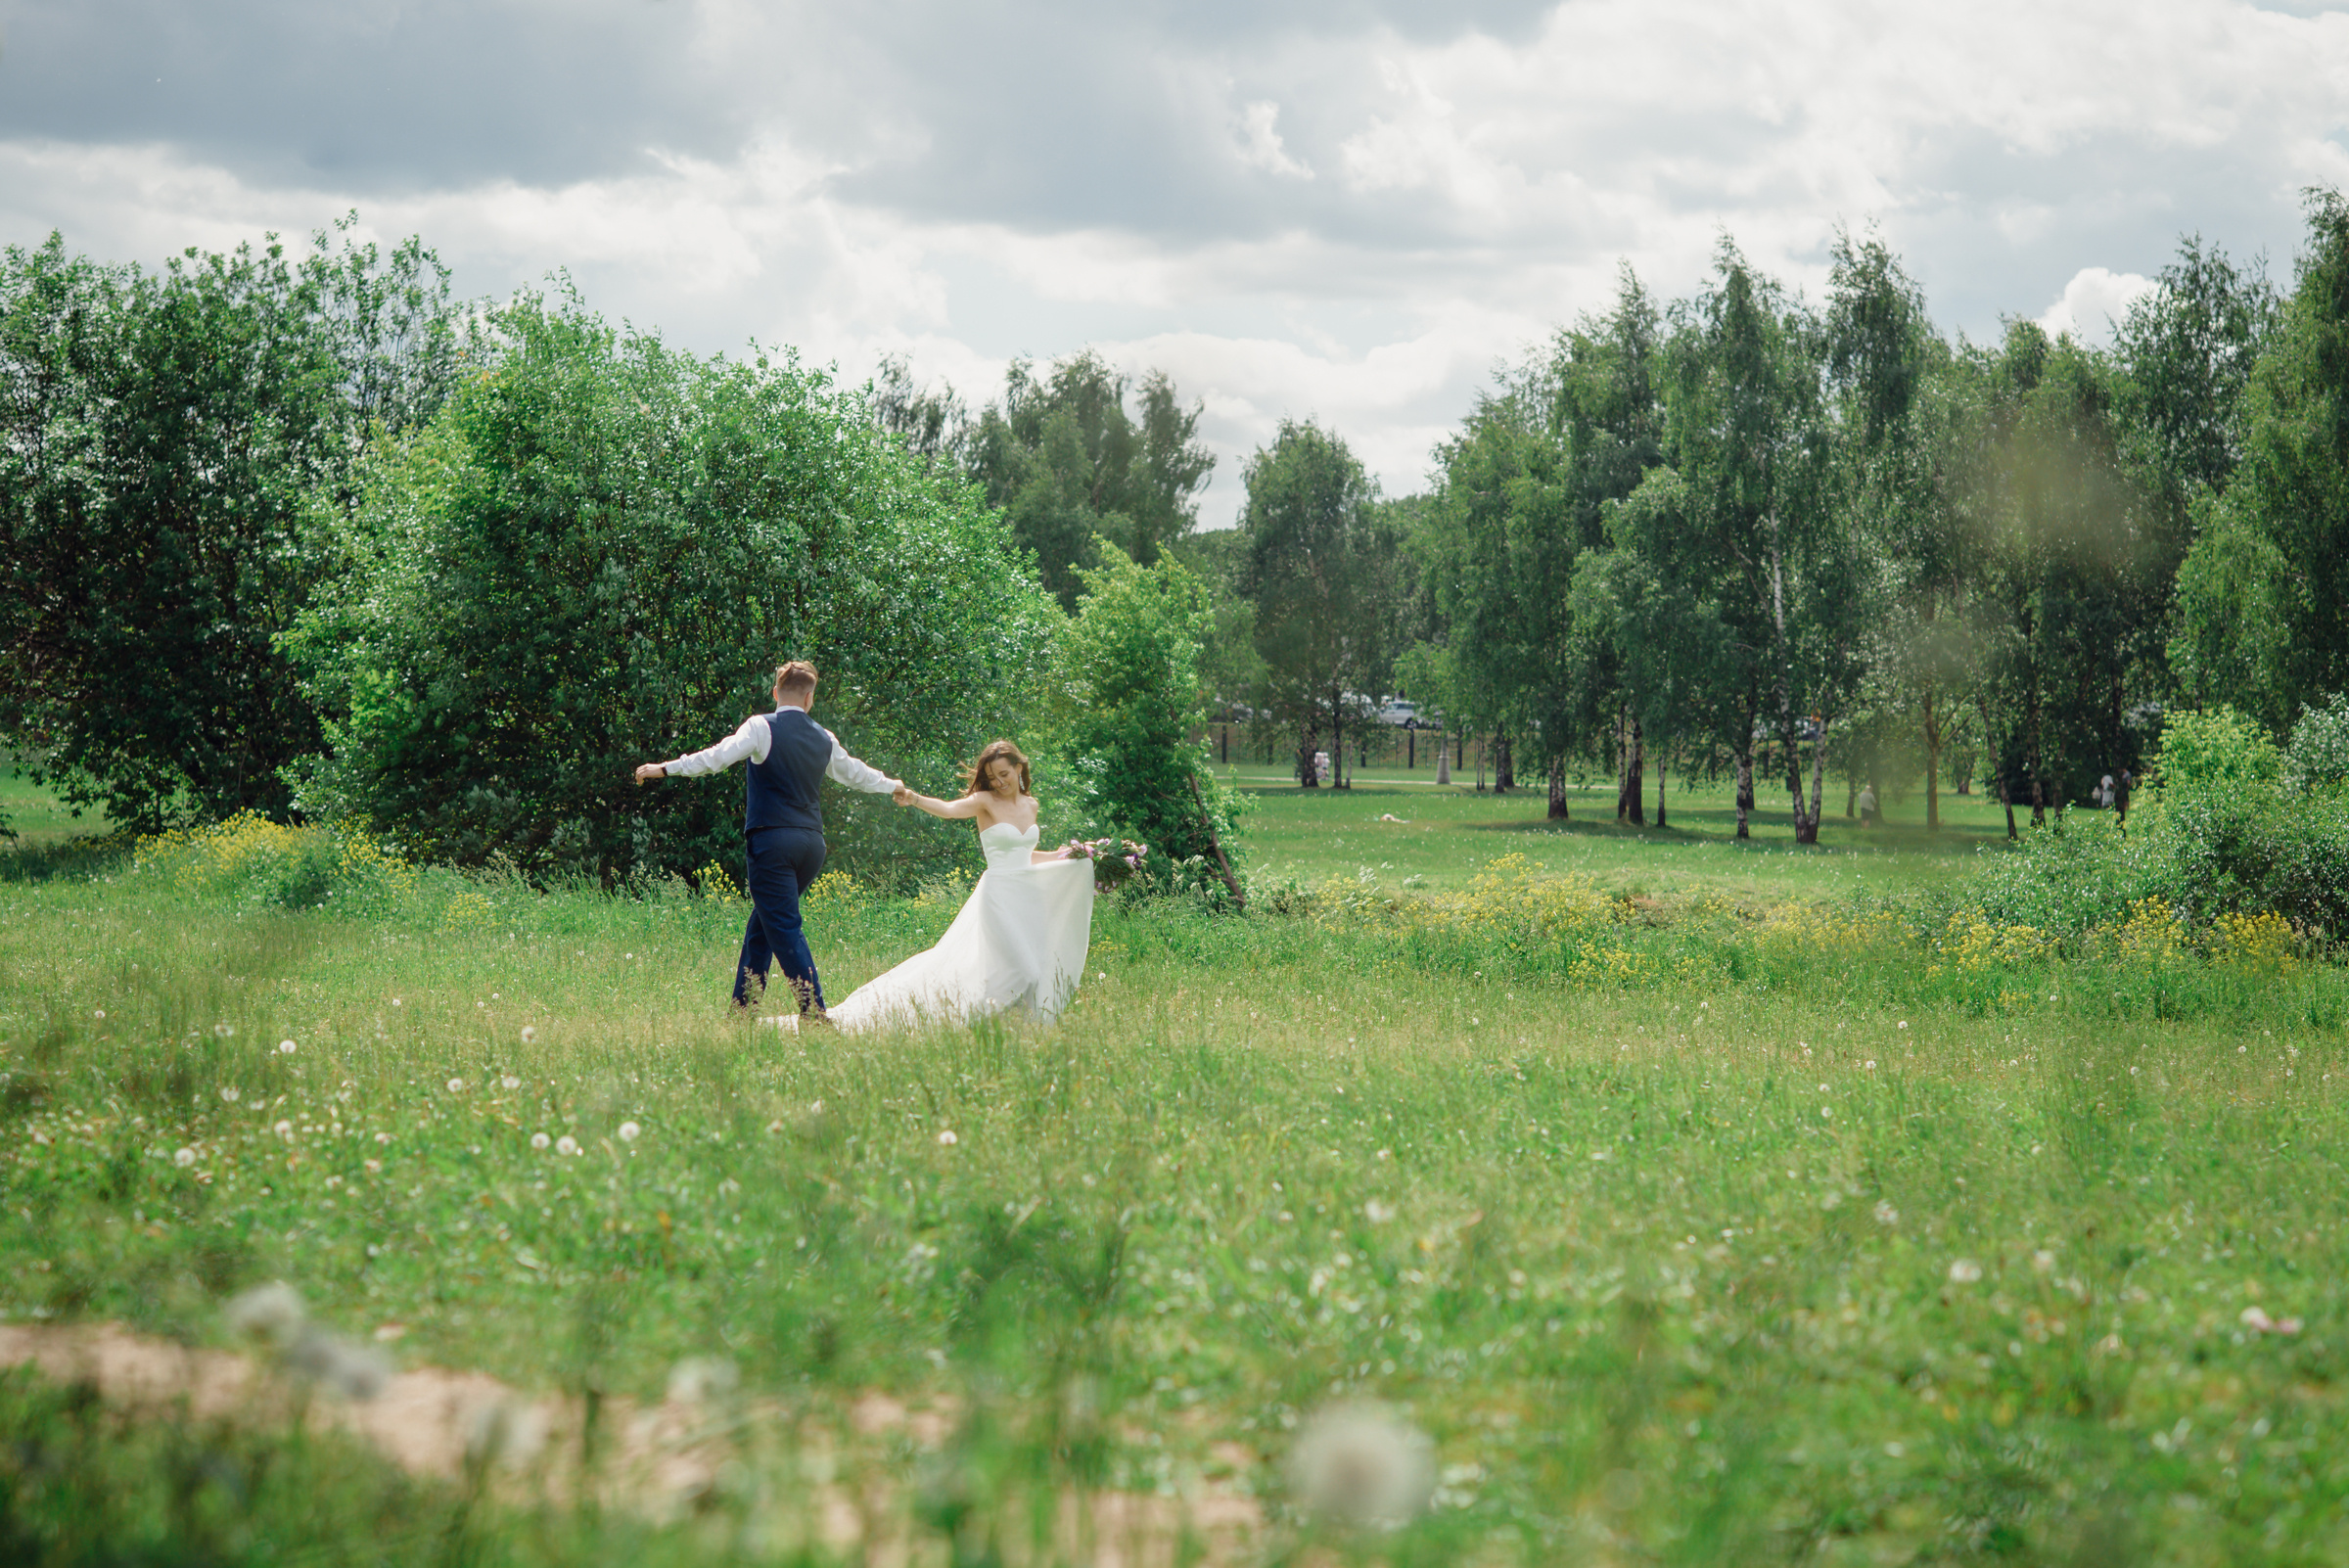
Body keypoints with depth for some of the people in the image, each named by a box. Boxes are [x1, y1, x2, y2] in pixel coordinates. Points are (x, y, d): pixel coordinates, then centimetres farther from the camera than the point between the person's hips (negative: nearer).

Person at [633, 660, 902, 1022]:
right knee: (761, 927, 14)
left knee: (785, 931, -7)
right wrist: (891, 786, 49)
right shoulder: (824, 740, 14)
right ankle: (741, 1009, 16)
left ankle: (816, 1015, -14)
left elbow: (718, 756, -15)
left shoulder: (762, 728, -3)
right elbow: (856, 774, 30)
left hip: (773, 840, -6)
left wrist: (665, 768, -13)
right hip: (812, 842, 6)